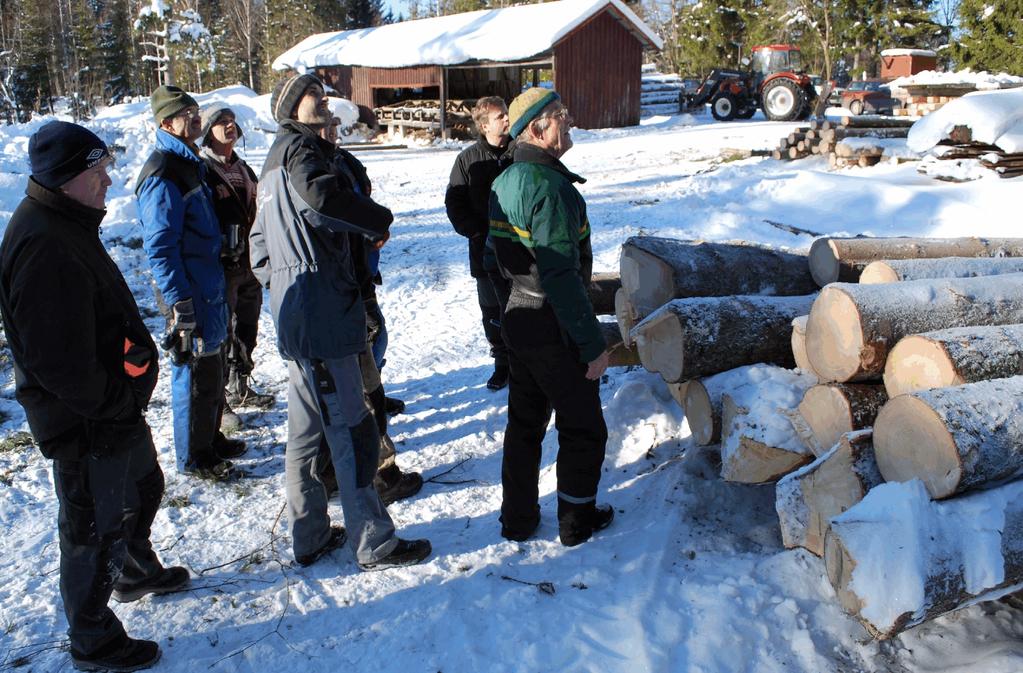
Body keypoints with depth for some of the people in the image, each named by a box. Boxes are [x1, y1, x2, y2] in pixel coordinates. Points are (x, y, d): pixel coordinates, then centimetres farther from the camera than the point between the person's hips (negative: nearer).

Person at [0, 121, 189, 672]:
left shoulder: (67, 224, 7)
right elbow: (60, 361, -30)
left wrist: (127, 389, 12)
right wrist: (117, 400, -19)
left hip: (114, 404, 10)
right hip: (85, 423, -10)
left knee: (142, 486, 28)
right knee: (95, 527, 6)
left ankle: (136, 571, 54)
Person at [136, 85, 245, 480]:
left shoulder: (187, 163, 14)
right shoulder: (163, 175, -18)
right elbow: (160, 247, -21)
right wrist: (180, 305, -23)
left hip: (207, 285, 10)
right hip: (188, 292, -10)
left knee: (211, 369, 19)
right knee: (196, 372, 2)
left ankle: (210, 439, 35)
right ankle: (195, 457, 16)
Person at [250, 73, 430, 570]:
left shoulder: (273, 164, 24)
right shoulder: (300, 148, -7)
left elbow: (259, 248, 27)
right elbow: (320, 194, -30)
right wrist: (379, 220, -16)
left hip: (293, 315, 10)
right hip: (322, 313, -10)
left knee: (304, 429, 15)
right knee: (351, 430, -5)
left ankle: (309, 536, 26)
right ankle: (374, 543, 3)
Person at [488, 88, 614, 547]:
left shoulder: (505, 182, 7)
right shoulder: (549, 187, -23)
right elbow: (562, 277, -26)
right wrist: (593, 344, -20)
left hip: (516, 319, 9)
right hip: (554, 329, -8)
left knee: (524, 423, 18)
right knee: (583, 429, 10)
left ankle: (517, 519, 29)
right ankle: (577, 521, 24)